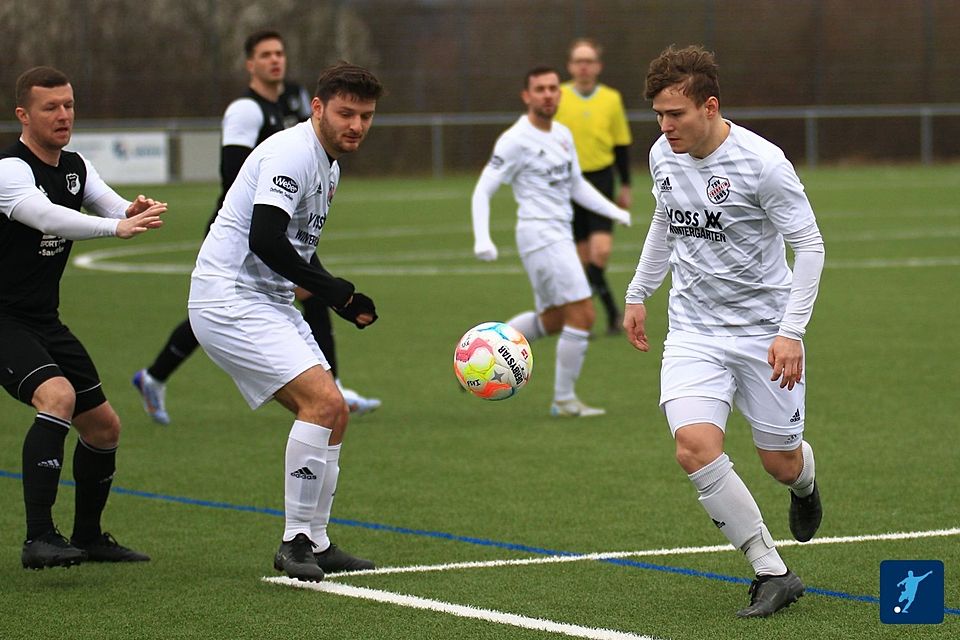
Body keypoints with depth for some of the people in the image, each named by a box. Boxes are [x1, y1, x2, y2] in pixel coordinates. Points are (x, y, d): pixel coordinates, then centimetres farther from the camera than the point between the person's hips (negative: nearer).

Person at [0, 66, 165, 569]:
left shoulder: (75, 168, 9)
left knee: (103, 427, 12)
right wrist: (117, 226, -48)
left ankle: (88, 537, 31)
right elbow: (48, 217, -36)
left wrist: (137, 211, -22)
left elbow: (119, 213, 3)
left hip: (44, 321, 9)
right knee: (57, 395, -31)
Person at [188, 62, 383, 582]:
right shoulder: (292, 153, -17)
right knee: (323, 402, -20)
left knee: (332, 414, 8)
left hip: (270, 303, 10)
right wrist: (335, 291, -17)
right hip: (229, 300, -10)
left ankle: (315, 543, 16)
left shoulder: (327, 165, 16)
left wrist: (343, 300, 10)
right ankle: (295, 542, -14)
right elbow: (265, 240, -26)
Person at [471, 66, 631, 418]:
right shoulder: (516, 140, -11)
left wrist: (614, 211, 12)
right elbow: (483, 190, -10)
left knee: (552, 319, 18)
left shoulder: (563, 135, 13)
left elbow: (577, 185, 23)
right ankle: (564, 400, 0)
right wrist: (482, 238, -22)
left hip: (559, 236, 9)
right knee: (582, 315, -10)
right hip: (540, 234, -9)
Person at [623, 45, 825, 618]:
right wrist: (639, 295, 23)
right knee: (696, 447, -19)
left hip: (765, 329, -4)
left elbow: (810, 245, -13)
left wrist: (791, 331, -20)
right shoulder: (663, 156, 0)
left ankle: (805, 482, 47)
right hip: (694, 330, 4)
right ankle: (774, 574, -10)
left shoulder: (762, 162, -18)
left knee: (782, 463, 6)